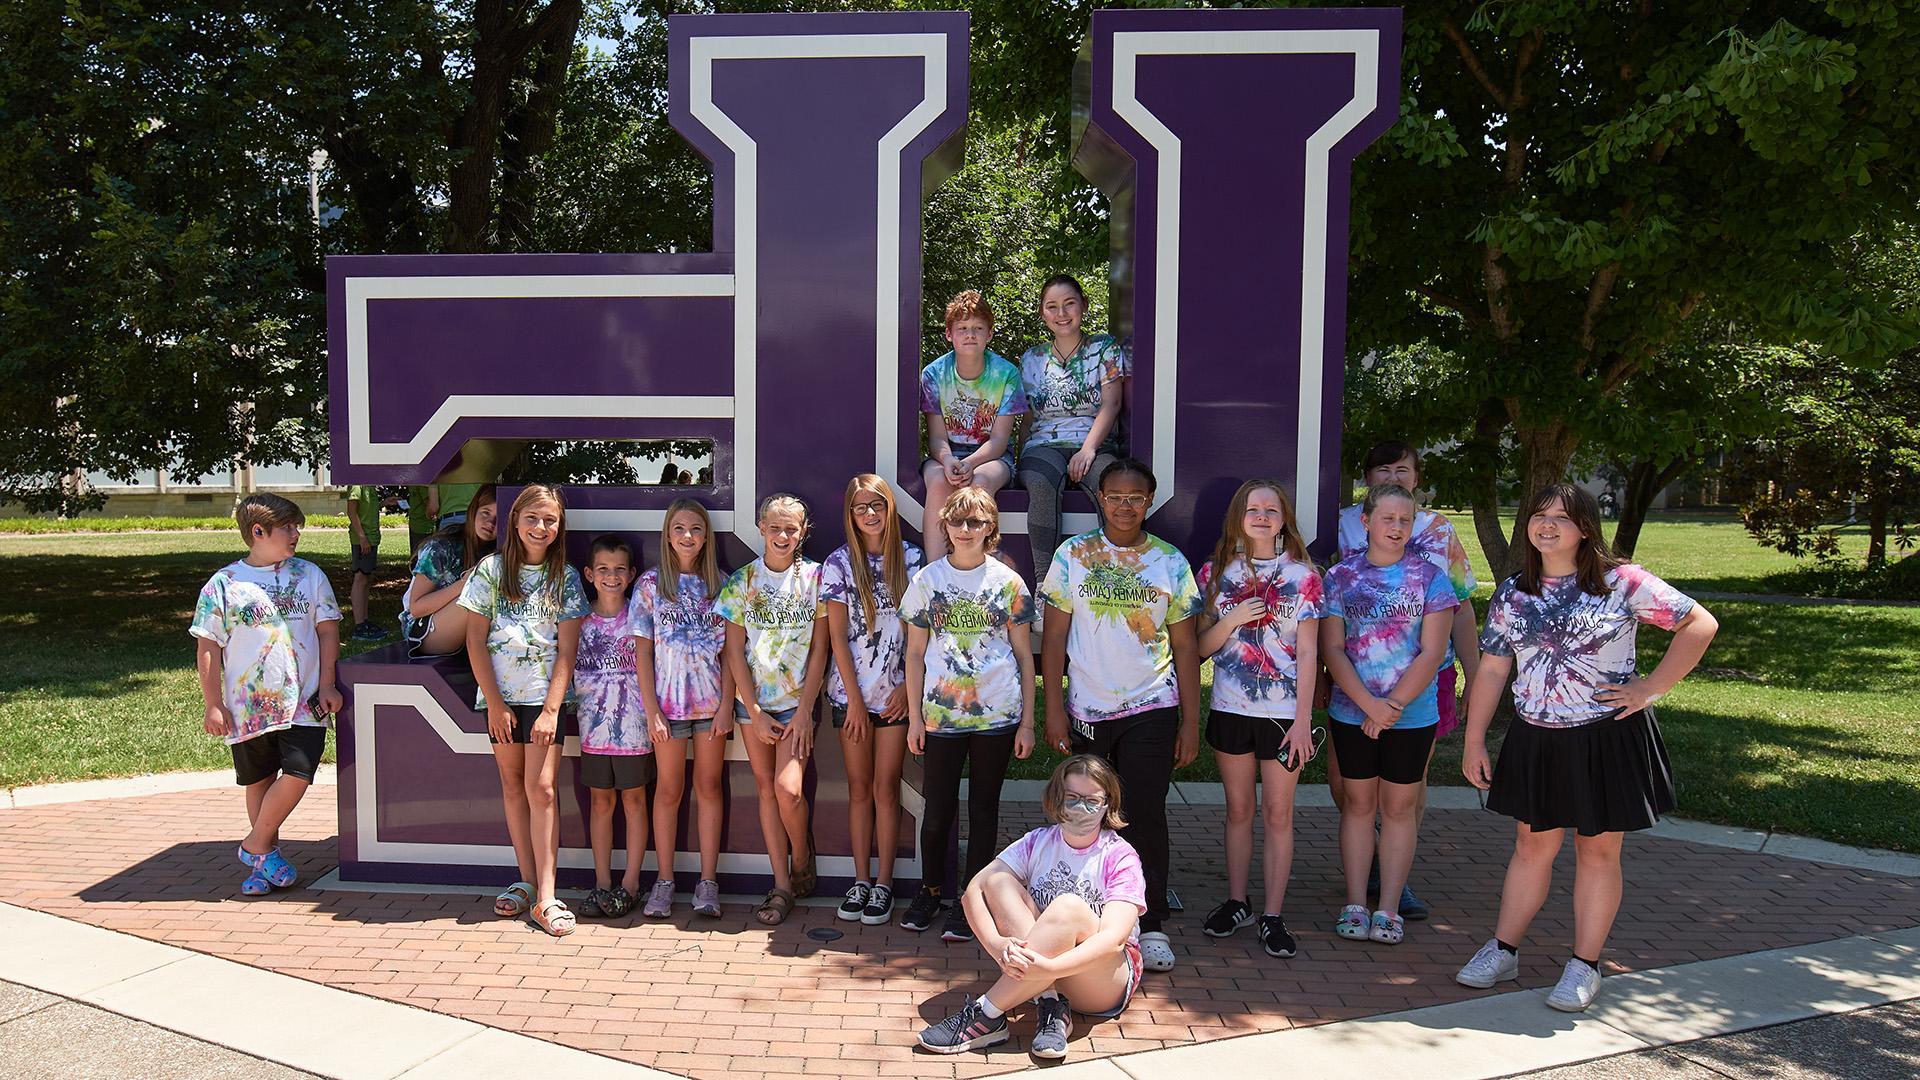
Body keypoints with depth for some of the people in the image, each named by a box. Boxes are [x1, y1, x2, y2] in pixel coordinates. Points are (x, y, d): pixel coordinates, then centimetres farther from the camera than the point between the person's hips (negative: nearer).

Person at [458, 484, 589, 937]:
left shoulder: (565, 577, 1)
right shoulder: (491, 569, 2)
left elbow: (567, 649, -2)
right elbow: (475, 640, 0)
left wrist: (551, 709, -10)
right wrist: (494, 703, -5)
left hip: (546, 695, -2)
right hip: (501, 695, 2)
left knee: (540, 787, -8)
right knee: (513, 784, 8)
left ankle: (545, 897, -8)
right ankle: (527, 882, 18)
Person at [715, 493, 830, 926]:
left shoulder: (815, 578, -2)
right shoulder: (741, 581, 2)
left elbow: (819, 649, -3)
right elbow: (734, 652, 1)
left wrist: (804, 711, -8)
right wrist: (755, 713, -5)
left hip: (798, 700, -2)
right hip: (753, 700, 2)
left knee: (788, 788, -14)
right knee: (766, 787, 5)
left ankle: (802, 863, 13)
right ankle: (782, 885, 13)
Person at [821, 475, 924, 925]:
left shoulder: (910, 559, 1)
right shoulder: (839, 563, -1)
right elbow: (837, 636, -3)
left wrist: (907, 687, -5)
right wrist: (855, 701, -6)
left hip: (895, 695, 0)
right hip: (851, 694, 0)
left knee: (886, 789, 2)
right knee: (859, 789, 8)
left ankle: (883, 884, 11)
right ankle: (860, 880, 17)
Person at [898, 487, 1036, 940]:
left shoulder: (1008, 581, 2)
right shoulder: (927, 580, 4)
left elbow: (1024, 654, 4)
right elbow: (915, 654, 7)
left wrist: (1027, 721, 0)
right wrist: (915, 716, 3)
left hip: (997, 715, -1)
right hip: (941, 715, 1)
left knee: (983, 808, 7)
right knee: (939, 807, 7)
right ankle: (930, 891, 27)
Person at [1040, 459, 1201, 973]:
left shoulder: (1170, 561, 3)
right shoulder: (1072, 555, 1)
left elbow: (1186, 646, 5)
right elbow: (1053, 637, 2)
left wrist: (1191, 722, 0)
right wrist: (1053, 710, -4)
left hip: (1151, 708, 0)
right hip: (1086, 709, 1)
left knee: (1146, 814, -3)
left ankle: (1150, 925, 10)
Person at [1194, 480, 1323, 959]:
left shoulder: (1301, 575, -1)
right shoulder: (1216, 572, 4)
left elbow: (1308, 653, -3)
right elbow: (1202, 646, 4)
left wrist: (1302, 720, -8)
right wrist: (1232, 620, -15)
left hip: (1284, 712, -2)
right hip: (1230, 708, 2)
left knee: (1278, 814, 3)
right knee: (1238, 810, 12)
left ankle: (1274, 915, 12)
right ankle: (1236, 902, 25)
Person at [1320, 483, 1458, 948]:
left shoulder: (1429, 577, -1)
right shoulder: (1340, 576, 0)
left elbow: (1431, 653, -7)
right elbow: (1332, 650, -5)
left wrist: (1392, 707, -14)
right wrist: (1370, 705, -15)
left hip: (1413, 714, -1)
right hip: (1352, 713, 1)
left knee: (1399, 806, 7)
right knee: (1358, 803, 8)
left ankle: (1388, 909, 13)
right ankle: (1355, 905, 15)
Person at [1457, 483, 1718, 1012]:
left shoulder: (1620, 582, -8)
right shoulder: (1512, 594, 3)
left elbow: (1700, 623, -8)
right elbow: (1492, 671, 5)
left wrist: (1651, 689, -12)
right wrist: (1474, 741, 2)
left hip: (1609, 737, -3)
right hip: (1536, 739, 3)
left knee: (1598, 851, 8)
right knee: (1532, 845, 12)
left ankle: (1584, 966, 19)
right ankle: (1503, 950, 23)